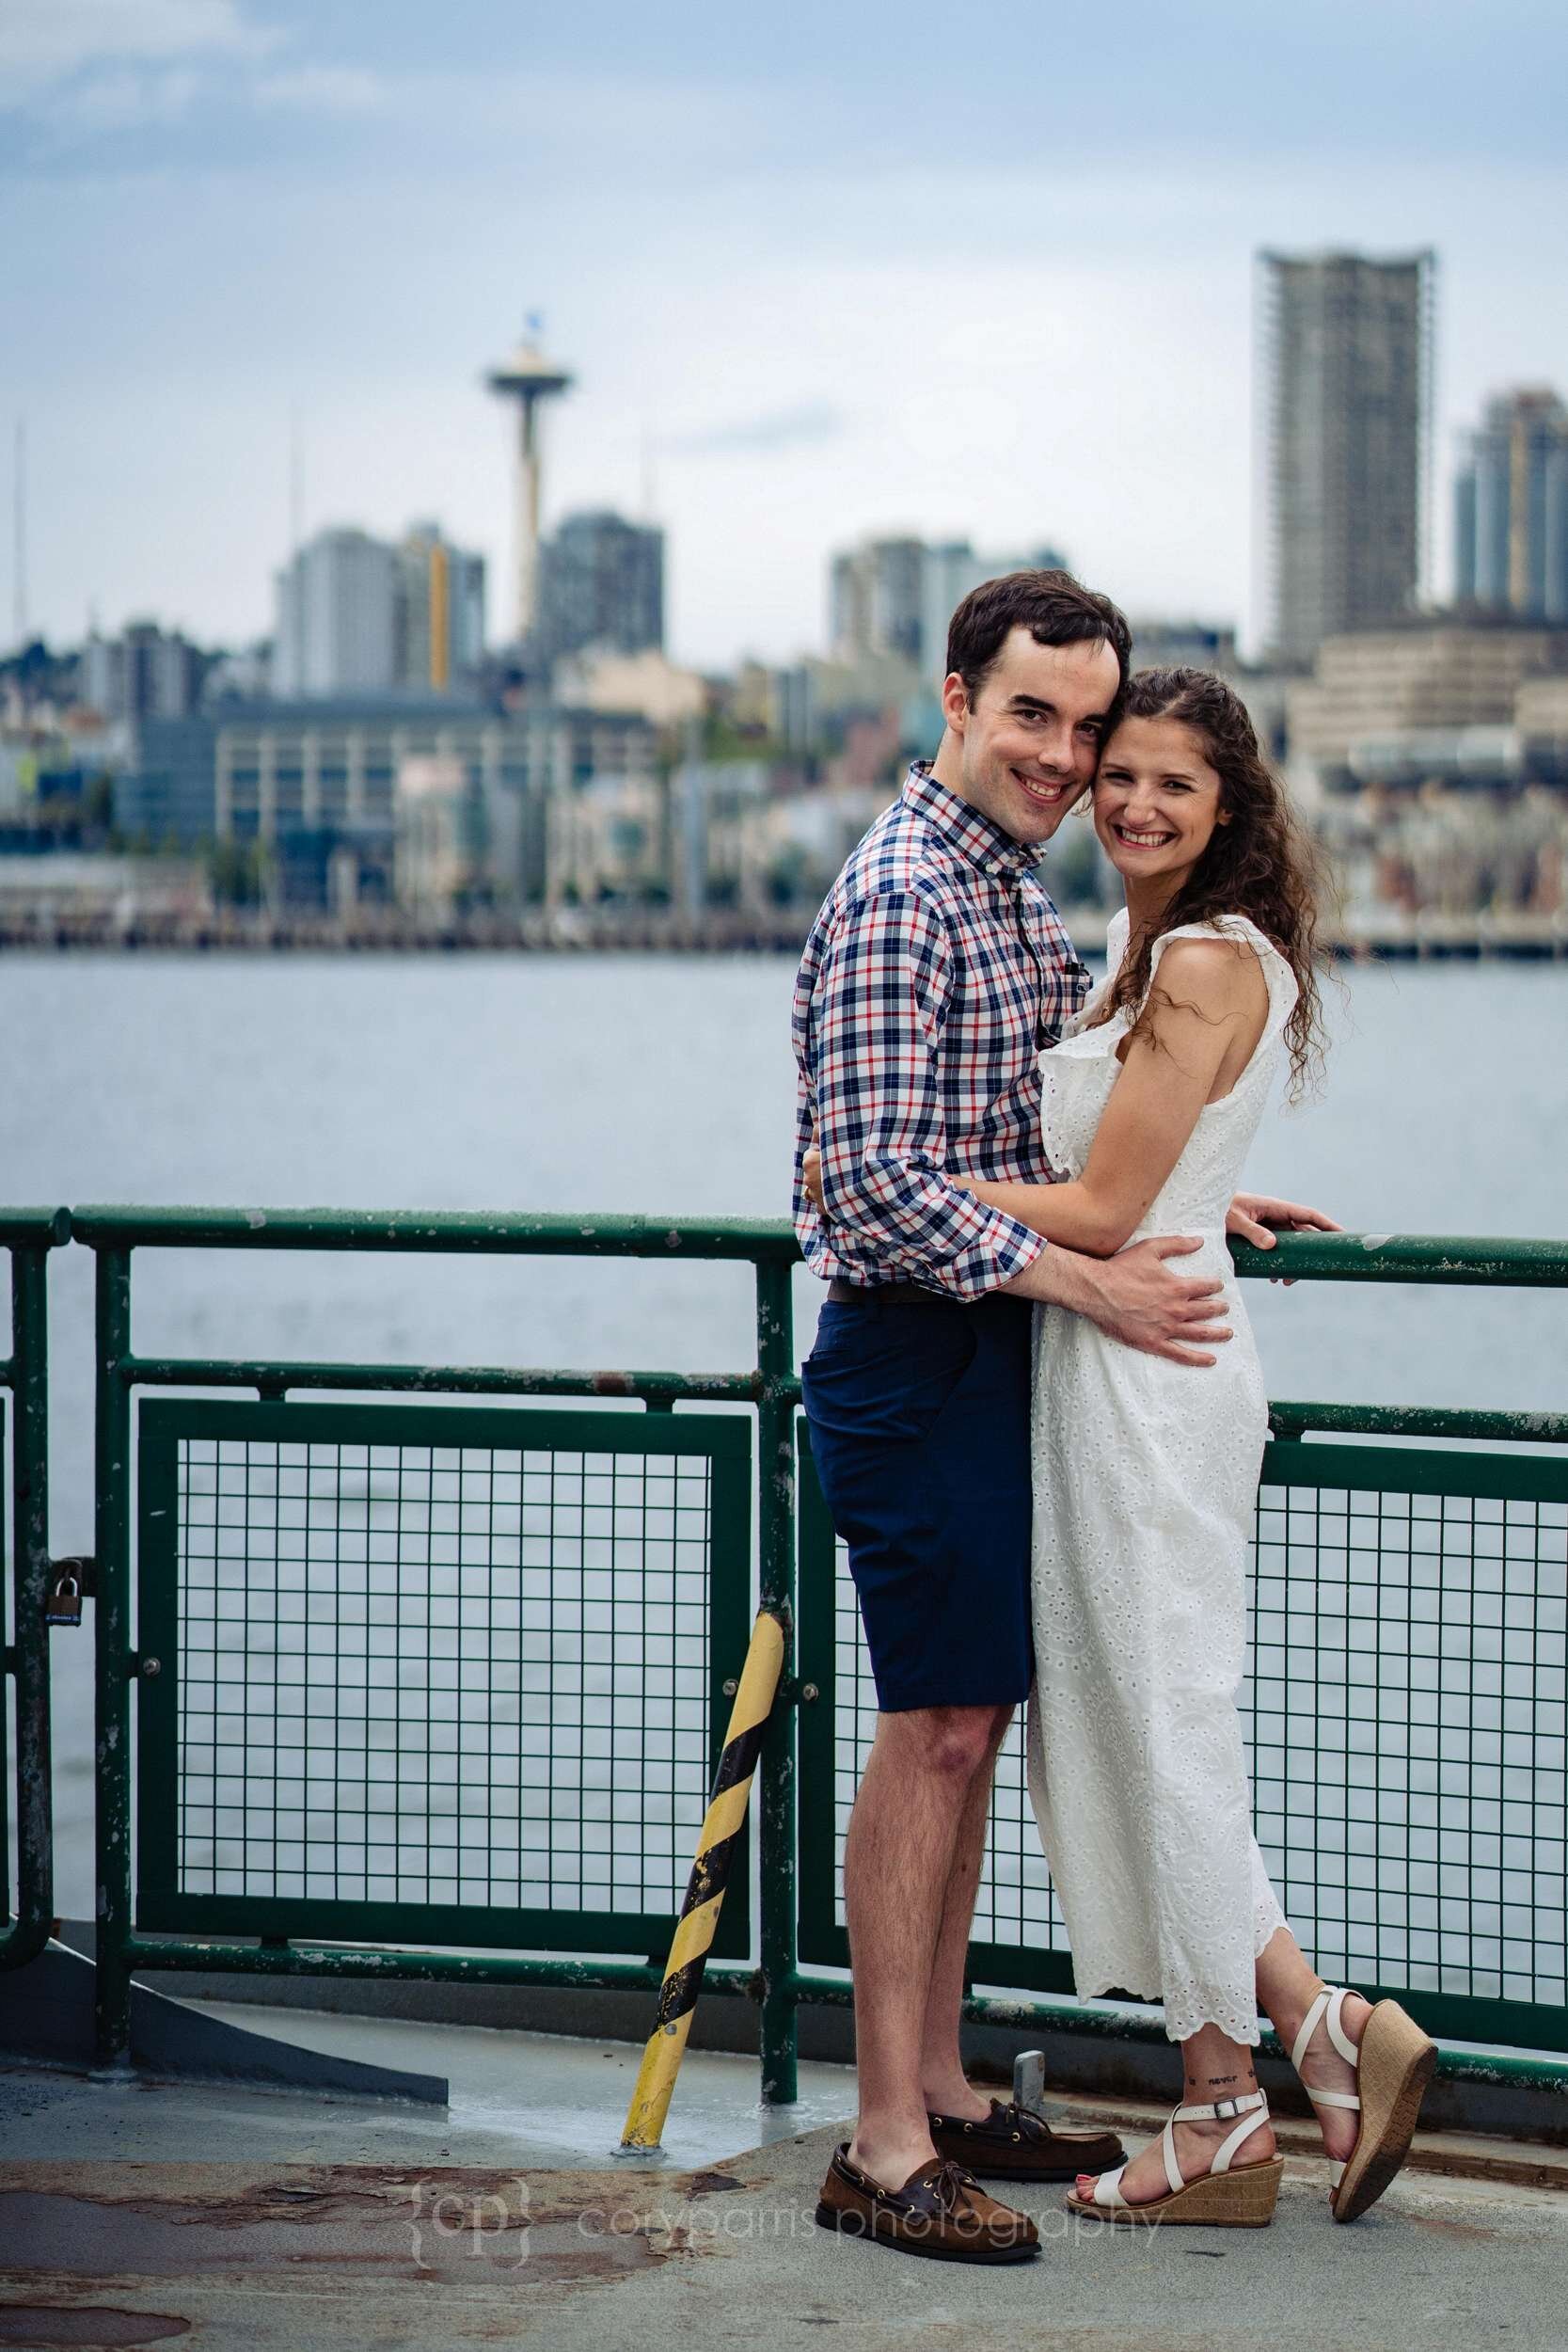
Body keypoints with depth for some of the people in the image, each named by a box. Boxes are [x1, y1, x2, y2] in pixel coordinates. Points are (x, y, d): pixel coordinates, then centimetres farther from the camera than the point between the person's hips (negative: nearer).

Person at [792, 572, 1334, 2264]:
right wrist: (1090, 1282, -20)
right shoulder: (897, 896, -17)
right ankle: (885, 2151, -2)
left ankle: (941, 2094, 20)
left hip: (990, 1351, 9)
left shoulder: (1013, 890, 15)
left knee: (967, 1728, 12)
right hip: (912, 1358, -9)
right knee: (934, 1731, -7)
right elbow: (877, 1185, -23)